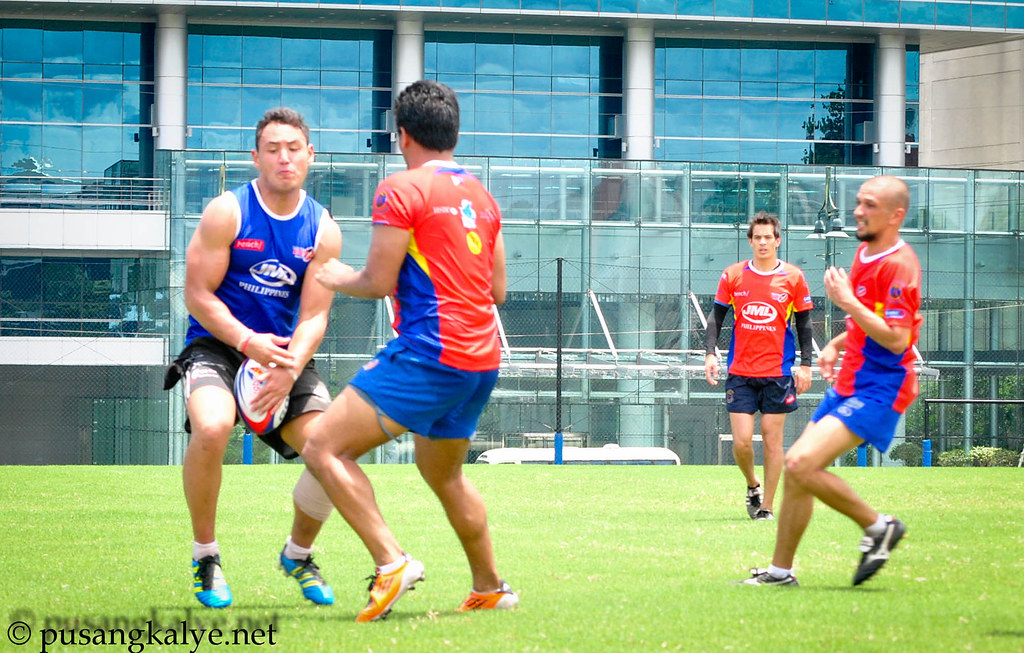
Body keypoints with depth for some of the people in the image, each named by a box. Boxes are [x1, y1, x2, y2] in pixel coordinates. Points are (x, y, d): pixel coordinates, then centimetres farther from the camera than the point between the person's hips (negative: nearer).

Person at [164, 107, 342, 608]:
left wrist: (289, 370, -21)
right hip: (216, 346, -4)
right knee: (212, 428, -34)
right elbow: (198, 295, -9)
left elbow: (314, 315, -2)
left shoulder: (322, 229, 1)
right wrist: (248, 342, -23)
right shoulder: (227, 213, -8)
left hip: (287, 354, 4)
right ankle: (204, 553, -11)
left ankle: (298, 553, 16)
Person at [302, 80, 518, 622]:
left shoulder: (402, 189, -6)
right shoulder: (481, 195, 17)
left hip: (429, 352, -9)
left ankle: (392, 562, -22)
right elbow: (498, 290, 19)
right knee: (443, 473, 28)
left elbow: (379, 282, -9)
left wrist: (336, 278, 11)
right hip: (482, 359, 9)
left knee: (324, 448, -10)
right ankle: (489, 588, 34)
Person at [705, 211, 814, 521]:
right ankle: (753, 485, 23)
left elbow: (804, 323, 6)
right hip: (740, 372, 1)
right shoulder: (733, 275, 4)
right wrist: (711, 353, -3)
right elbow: (716, 315, 9)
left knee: (772, 439, 0)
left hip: (778, 372, -1)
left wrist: (805, 364, -1)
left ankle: (767, 505, 10)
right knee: (741, 441, -5)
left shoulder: (793, 277, 1)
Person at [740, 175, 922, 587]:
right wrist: (838, 344, 13)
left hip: (879, 390, -10)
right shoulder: (864, 253, 13)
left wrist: (848, 302, -23)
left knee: (802, 463, -21)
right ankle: (780, 571, 17)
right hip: (849, 384, 10)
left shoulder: (899, 265, -17)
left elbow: (895, 338, -25)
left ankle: (877, 526, -4)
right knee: (797, 467, 8)